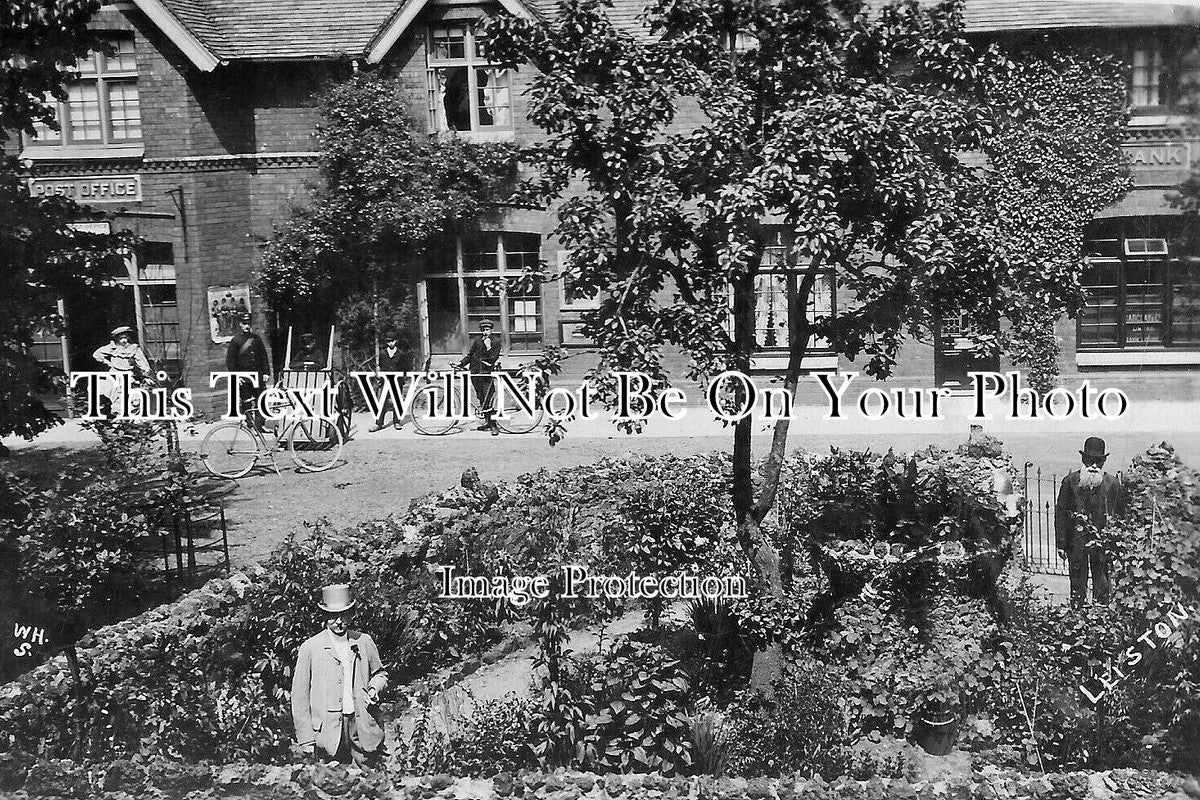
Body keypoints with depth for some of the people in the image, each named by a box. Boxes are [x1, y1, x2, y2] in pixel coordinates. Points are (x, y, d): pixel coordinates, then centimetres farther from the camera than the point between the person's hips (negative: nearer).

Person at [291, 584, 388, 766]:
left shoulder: (364, 642, 9)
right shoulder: (309, 648, 0)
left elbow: (380, 673, 23)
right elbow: (299, 697, 1)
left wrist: (374, 689, -1)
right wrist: (306, 739, -4)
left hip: (365, 730, 2)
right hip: (330, 731, -2)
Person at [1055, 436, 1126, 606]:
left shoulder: (1112, 484, 4)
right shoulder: (1070, 481, 2)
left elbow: (1121, 515, 8)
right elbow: (1060, 513, 3)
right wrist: (1061, 544, -1)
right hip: (1076, 540, 0)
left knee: (1102, 584, 4)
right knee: (1078, 583, 4)